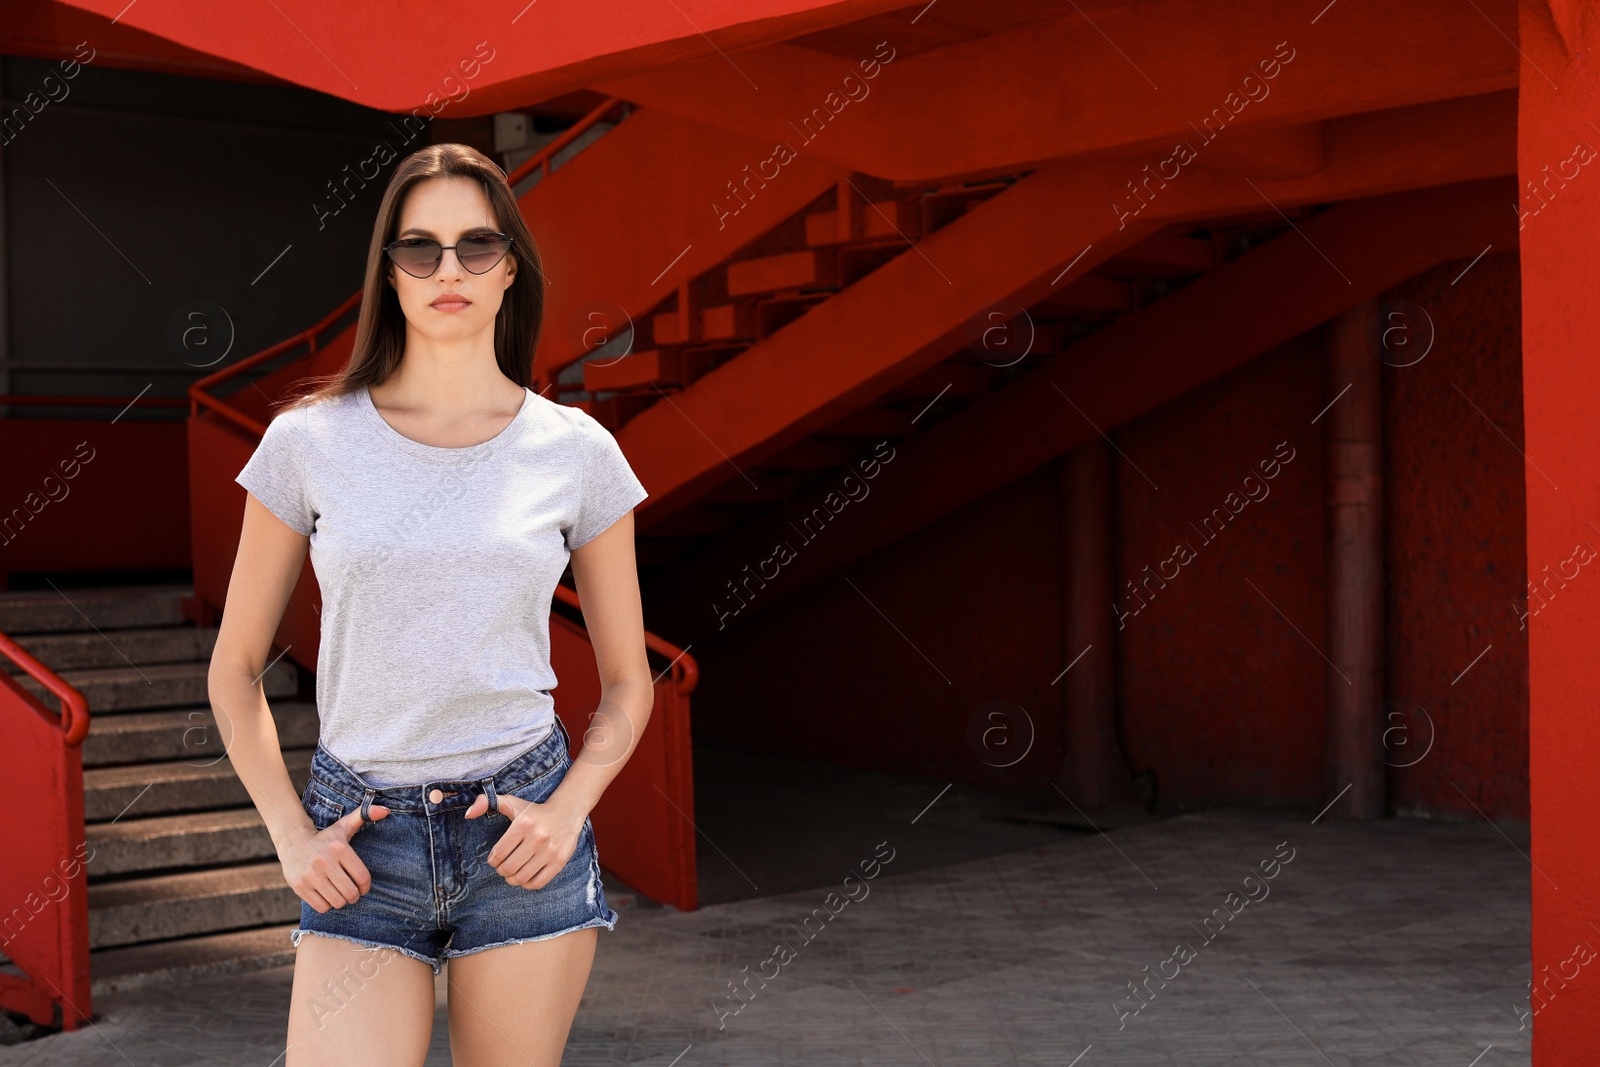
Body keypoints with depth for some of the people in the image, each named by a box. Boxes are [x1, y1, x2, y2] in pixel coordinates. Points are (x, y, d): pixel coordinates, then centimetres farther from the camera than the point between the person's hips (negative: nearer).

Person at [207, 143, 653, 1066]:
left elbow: (629, 681, 8)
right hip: (361, 839, 0)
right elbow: (236, 670, 8)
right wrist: (292, 835, -2)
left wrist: (568, 811, -7)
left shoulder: (575, 451, 1)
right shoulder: (310, 441, 0)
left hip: (517, 830, 1)